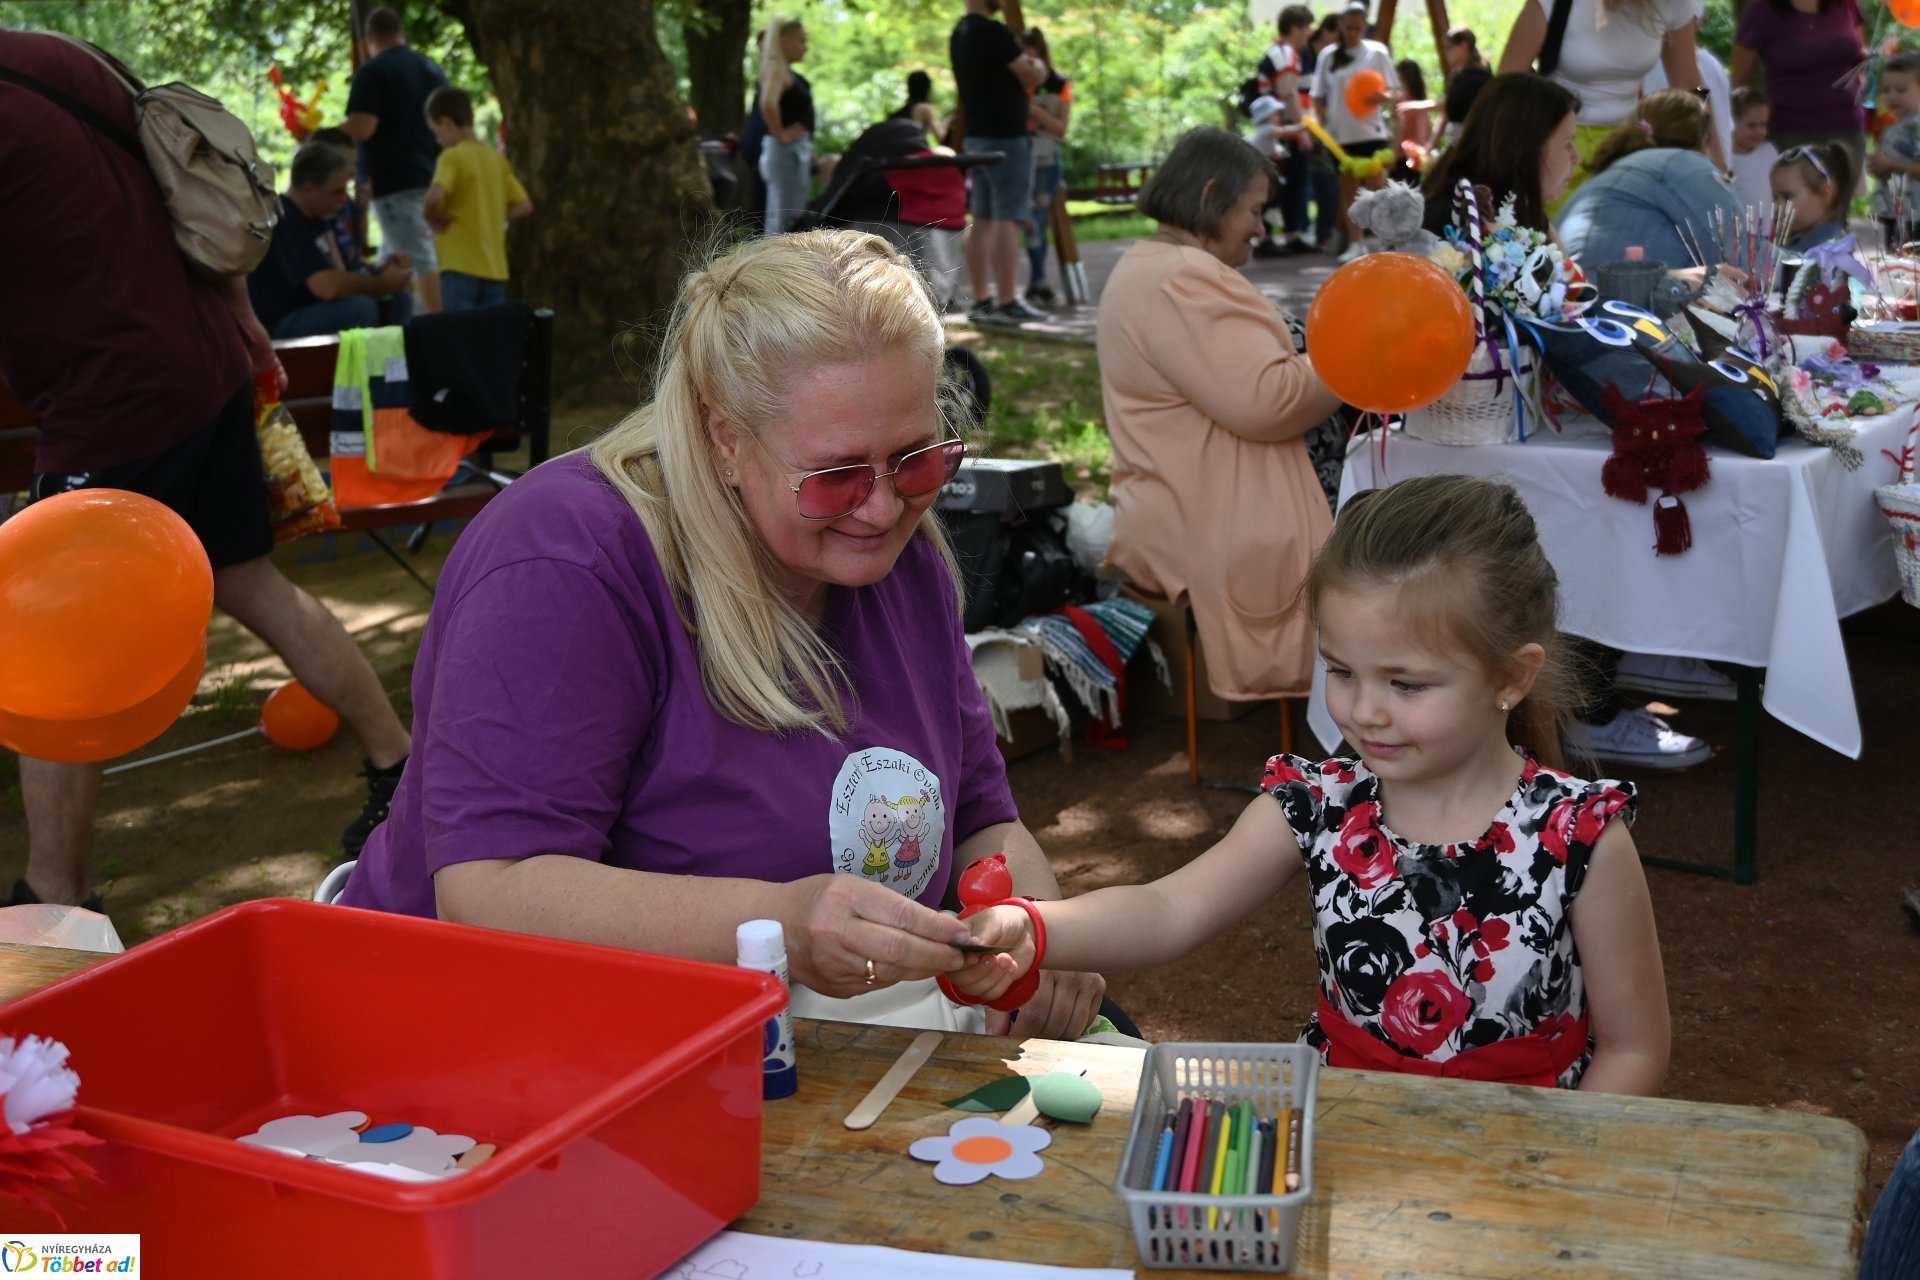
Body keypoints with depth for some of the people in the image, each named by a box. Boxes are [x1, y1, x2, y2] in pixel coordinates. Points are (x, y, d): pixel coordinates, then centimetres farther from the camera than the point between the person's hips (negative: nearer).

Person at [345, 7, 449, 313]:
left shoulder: (372, 71, -8)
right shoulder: (433, 68, 14)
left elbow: (361, 129, -18)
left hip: (396, 181, -7)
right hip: (433, 177, 7)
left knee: (419, 261, -11)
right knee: (392, 261, 15)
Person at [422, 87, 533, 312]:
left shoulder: (452, 156, -9)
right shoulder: (497, 158, 12)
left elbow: (435, 196, -26)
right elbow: (524, 206, 12)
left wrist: (433, 218, -7)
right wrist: (491, 219, 10)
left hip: (461, 266, -7)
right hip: (495, 267, 7)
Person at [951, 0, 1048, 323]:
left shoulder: (960, 34, 13)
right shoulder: (993, 32, -16)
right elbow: (1031, 77, -12)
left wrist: (1026, 65, 12)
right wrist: (1038, 66, 9)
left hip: (977, 136, 9)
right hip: (1006, 137, -9)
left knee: (983, 220, 9)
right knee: (1008, 220, -8)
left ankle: (982, 300, 11)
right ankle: (1007, 303, -9)